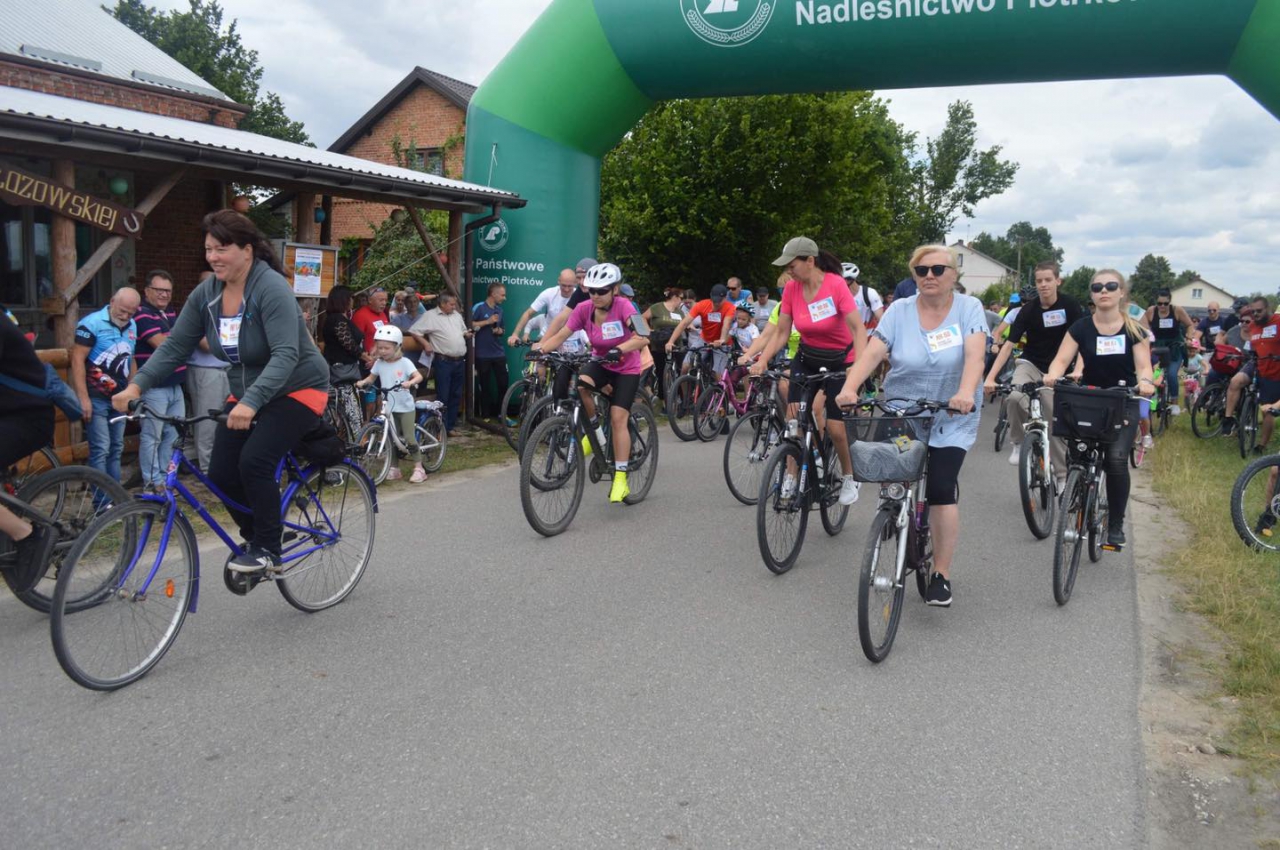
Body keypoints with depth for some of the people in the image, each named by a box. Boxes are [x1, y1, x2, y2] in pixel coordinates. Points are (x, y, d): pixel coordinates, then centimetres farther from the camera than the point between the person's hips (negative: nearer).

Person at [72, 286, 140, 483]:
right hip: (96, 398, -6)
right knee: (101, 449, -8)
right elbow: (77, 360, -14)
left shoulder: (132, 326, 8)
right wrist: (83, 398, -19)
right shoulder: (92, 323, -11)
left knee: (116, 449, 11)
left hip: (119, 398, 6)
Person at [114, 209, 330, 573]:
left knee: (254, 462, -24)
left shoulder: (271, 288, -23)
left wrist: (251, 402, -44)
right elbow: (174, 347, -2)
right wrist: (137, 385, -15)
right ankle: (256, 538, 21)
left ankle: (267, 549, -5)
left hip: (296, 390, -7)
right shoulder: (206, 293, -3)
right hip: (247, 395, 7)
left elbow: (285, 355, -33)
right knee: (221, 474, -3)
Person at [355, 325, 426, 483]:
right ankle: (394, 468, 21)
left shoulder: (404, 362, -10)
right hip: (388, 408, 4)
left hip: (405, 407, -4)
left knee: (409, 438, -6)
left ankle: (419, 468, 3)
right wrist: (363, 382, -8)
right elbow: (372, 377, 12)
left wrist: (410, 382, -39)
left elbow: (418, 376, -19)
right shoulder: (379, 363, 2)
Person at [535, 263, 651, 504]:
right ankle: (596, 432, -3)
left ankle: (621, 478, -8)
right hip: (600, 364, 3)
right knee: (580, 384, -29)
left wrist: (618, 350, -51)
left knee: (617, 418, -15)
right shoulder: (584, 309, -12)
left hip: (626, 368, -3)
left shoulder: (623, 306, -23)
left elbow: (642, 338, -35)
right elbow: (560, 335, -15)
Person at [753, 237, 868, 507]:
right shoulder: (791, 288, -9)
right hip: (807, 359, 4)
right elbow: (781, 332, -6)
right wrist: (762, 361, -19)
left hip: (839, 361, -4)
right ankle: (791, 477, 5)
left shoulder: (836, 285, -23)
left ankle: (850, 479, 21)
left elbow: (858, 328, -28)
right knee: (793, 417, -9)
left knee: (835, 427, -4)